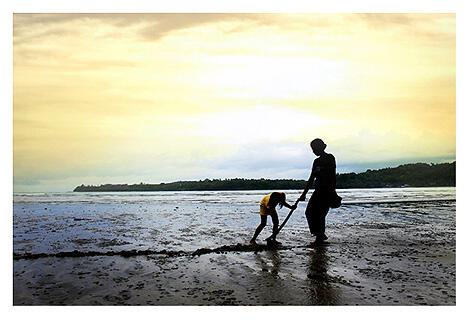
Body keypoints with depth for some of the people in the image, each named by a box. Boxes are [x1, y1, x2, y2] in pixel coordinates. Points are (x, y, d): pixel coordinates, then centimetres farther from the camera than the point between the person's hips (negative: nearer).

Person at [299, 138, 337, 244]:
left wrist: (333, 190, -19)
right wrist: (304, 194, 16)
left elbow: (333, 175, -9)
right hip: (318, 191, 7)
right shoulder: (316, 161, 17)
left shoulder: (330, 158, -2)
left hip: (327, 191, -7)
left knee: (320, 214, -10)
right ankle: (320, 235, 11)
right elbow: (311, 180, 18)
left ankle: (320, 236, 1)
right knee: (309, 212, 0)